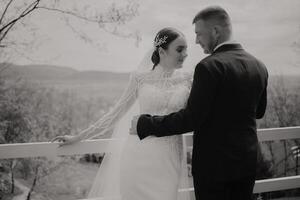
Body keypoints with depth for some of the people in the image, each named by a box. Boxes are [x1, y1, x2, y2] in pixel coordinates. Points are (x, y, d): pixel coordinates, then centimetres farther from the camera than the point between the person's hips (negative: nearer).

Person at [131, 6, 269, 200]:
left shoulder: (210, 67, -19)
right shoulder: (259, 66, 3)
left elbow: (191, 118, -21)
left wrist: (145, 125, -13)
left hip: (214, 162, -7)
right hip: (247, 162, 7)